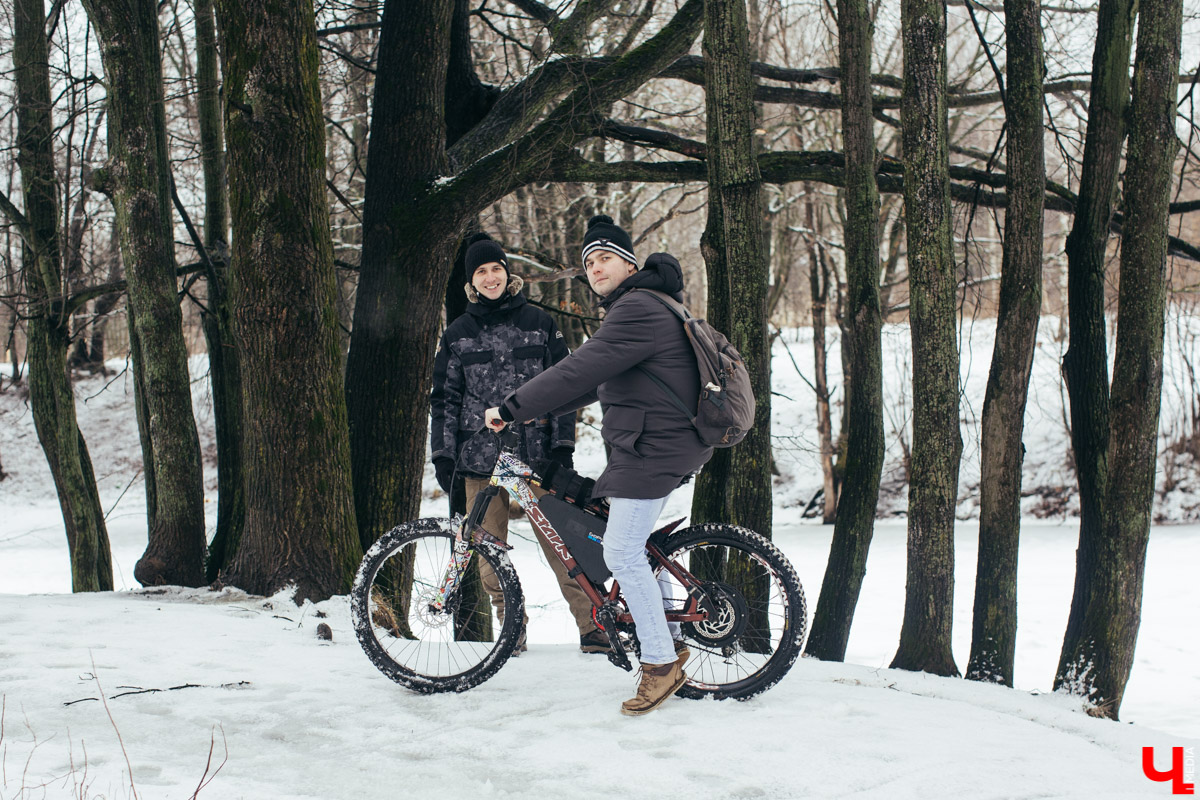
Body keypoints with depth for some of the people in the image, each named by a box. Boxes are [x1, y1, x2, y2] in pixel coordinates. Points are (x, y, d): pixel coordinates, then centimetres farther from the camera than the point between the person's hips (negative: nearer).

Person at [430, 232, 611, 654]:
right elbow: (444, 398, 14)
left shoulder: (539, 323, 8)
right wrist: (442, 455, 5)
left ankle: (593, 627, -2)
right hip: (480, 459, 2)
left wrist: (563, 445, 0)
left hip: (534, 455, -2)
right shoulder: (458, 334, 12)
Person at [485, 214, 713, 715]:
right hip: (653, 444, 11)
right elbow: (595, 383, 23)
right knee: (634, 546, 19)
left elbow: (578, 371, -24)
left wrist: (512, 408, -20)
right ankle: (670, 642, 27)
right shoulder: (631, 308, 19)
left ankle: (661, 665, -3)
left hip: (654, 445, -11)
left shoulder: (639, 309, -17)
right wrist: (534, 411, 16)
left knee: (623, 553, -9)